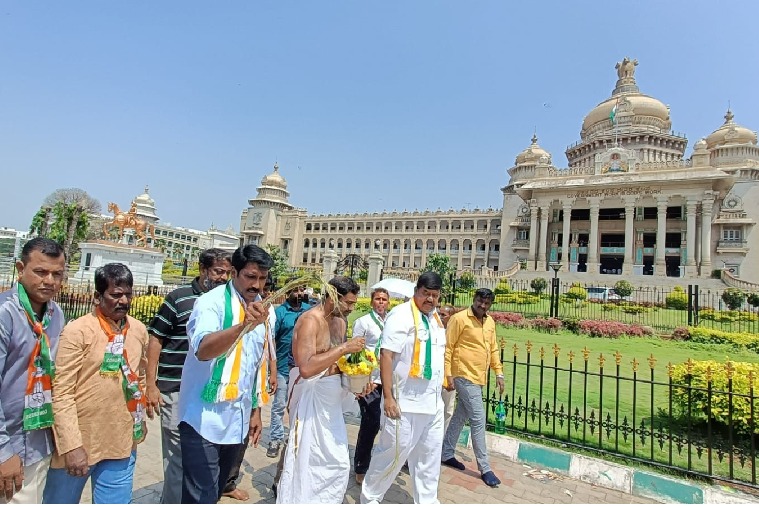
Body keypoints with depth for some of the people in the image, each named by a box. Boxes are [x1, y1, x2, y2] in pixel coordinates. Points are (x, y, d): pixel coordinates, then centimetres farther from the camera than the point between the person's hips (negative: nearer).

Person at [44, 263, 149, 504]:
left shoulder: (139, 330, 2)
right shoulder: (78, 331, -13)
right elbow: (62, 391, -14)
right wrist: (71, 445, -18)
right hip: (78, 442, -3)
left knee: (116, 500, 12)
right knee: (60, 500, 18)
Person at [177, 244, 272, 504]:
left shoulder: (262, 308, 6)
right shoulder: (212, 301, -12)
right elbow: (203, 350, -32)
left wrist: (255, 409, 14)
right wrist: (244, 325, -46)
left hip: (238, 419, 6)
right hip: (205, 419, -6)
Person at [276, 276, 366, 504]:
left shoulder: (340, 321, 7)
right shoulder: (310, 320, -19)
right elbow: (306, 368, -30)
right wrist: (344, 347, -27)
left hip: (331, 399, 8)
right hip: (312, 397, -8)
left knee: (337, 462, 16)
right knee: (306, 461, 6)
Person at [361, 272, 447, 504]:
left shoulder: (435, 317, 10)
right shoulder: (401, 315, -14)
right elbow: (386, 356, -19)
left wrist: (438, 391, 18)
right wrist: (388, 397, -22)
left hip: (433, 401, 8)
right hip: (407, 402, -7)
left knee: (429, 454, 17)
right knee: (393, 452, 4)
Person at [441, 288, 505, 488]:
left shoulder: (490, 322, 10)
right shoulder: (459, 318, -13)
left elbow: (493, 349, 17)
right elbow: (447, 347, -12)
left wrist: (499, 373, 12)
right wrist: (448, 373, -16)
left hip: (478, 378, 8)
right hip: (464, 376, -8)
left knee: (460, 417, 16)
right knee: (478, 419, -5)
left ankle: (446, 454, 30)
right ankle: (485, 468, 7)